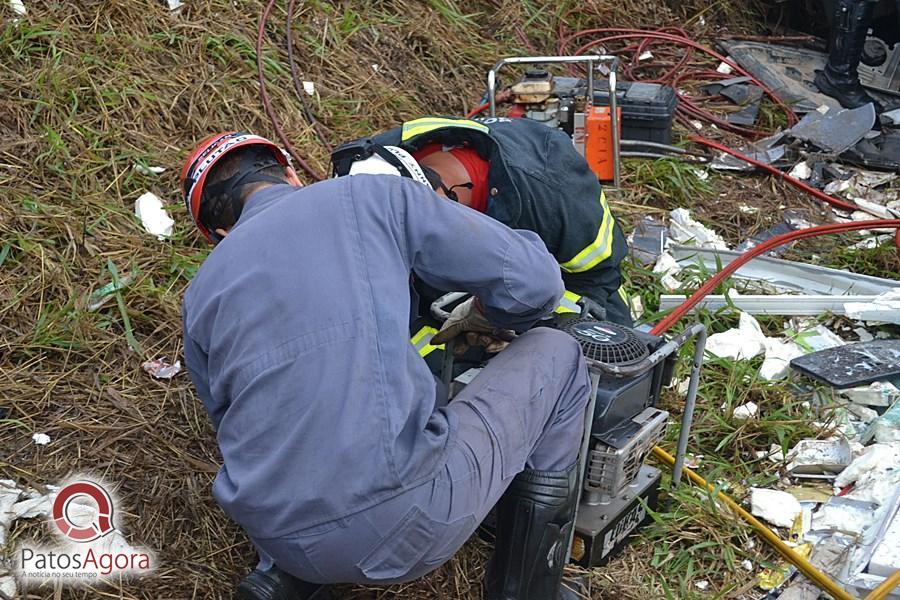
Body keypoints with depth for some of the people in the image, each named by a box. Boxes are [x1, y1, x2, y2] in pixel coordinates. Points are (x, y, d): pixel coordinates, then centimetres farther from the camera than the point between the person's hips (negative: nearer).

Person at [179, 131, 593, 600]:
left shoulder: (201, 294, 13)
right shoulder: (372, 196, 1)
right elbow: (534, 281, 1)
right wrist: (481, 316, 24)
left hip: (276, 537, 6)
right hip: (403, 525, -6)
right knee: (555, 355, 17)